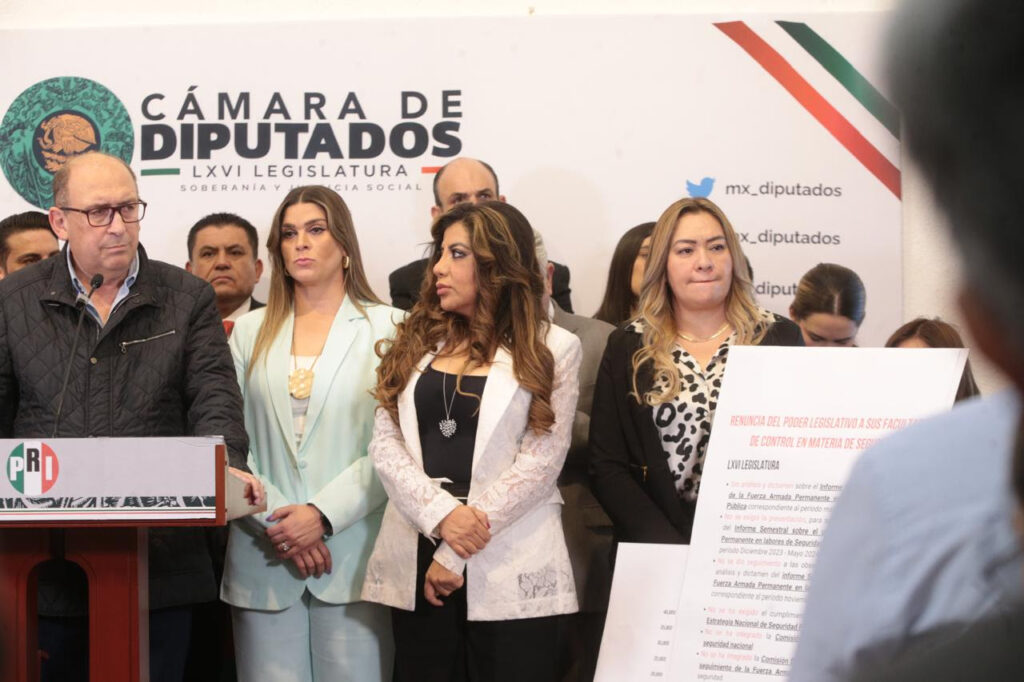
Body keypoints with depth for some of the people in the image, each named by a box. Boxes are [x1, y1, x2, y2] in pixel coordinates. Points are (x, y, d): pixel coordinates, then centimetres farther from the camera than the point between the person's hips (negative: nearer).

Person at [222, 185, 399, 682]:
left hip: (350, 553, -2)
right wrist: (275, 521, -7)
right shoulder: (251, 331, 13)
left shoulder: (386, 327, 4)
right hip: (265, 558, 2)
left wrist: (323, 514, -13)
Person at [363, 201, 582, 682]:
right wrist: (442, 515, -15)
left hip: (508, 570, -3)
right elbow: (384, 443, 3)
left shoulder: (552, 350, 0)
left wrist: (455, 555, -12)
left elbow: (539, 462, -7)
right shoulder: (415, 341, 11)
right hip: (415, 561, 3)